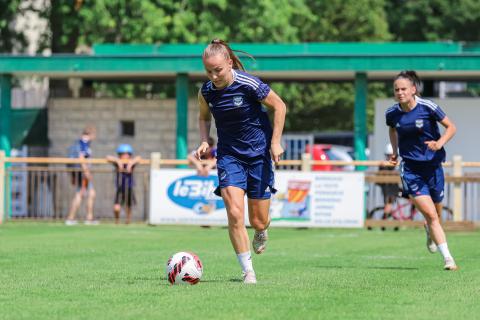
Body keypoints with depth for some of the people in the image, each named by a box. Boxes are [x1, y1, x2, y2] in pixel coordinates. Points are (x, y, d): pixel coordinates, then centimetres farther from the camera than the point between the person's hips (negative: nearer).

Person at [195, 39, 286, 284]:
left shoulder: (249, 85, -19)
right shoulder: (207, 91, -6)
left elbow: (279, 107, -5)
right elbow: (204, 118, 15)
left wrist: (275, 142, -9)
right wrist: (205, 141, -3)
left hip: (258, 153, -2)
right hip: (229, 156, 2)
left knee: (258, 221, 4)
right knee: (234, 214, -18)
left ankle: (261, 232, 44)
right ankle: (248, 271, -7)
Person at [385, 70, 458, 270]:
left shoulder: (428, 107, -12)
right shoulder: (392, 113, -3)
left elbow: (451, 127, -3)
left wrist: (440, 143, -19)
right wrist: (395, 151, 13)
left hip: (432, 165, 0)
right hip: (410, 168, 0)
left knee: (435, 213, 12)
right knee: (429, 213, -13)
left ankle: (430, 231, 49)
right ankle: (448, 258, -8)